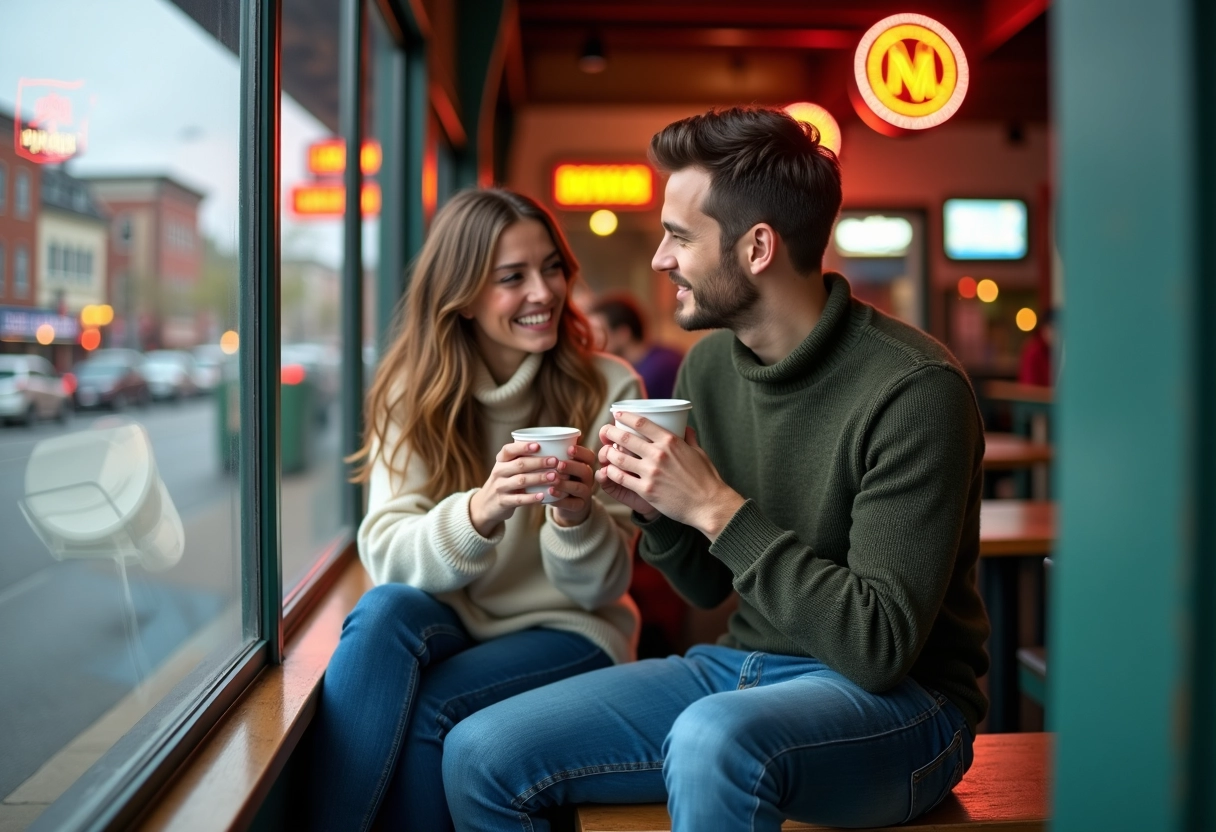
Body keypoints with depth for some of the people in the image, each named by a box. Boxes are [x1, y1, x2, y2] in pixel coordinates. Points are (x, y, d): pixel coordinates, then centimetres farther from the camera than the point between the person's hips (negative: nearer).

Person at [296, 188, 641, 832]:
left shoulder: (609, 389, -8)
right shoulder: (413, 392, -2)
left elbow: (600, 589, -7)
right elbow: (385, 553, -15)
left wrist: (576, 516, -30)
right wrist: (480, 509, -35)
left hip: (566, 633, -1)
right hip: (449, 621, 2)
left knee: (428, 711, -29)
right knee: (385, 610, -31)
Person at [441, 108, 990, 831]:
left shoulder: (913, 389, -18)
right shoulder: (709, 365, 3)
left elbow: (882, 647, -22)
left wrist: (718, 507, -23)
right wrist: (656, 508, -9)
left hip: (900, 698, -6)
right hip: (739, 667, 7)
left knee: (714, 739, -39)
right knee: (481, 754, -7)